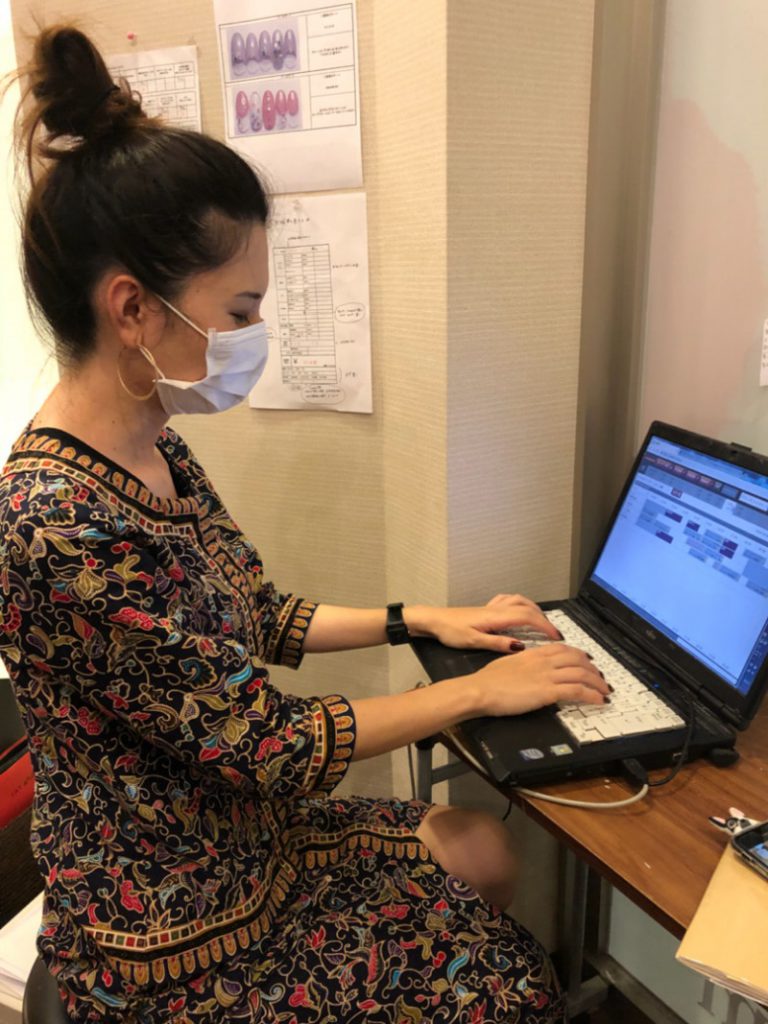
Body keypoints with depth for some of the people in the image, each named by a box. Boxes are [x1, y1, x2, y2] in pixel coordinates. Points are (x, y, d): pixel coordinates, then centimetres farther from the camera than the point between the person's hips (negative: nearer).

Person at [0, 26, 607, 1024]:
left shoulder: (154, 450, -4)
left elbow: (260, 620, 6)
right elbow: (268, 742, -26)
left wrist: (422, 618, 0)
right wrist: (478, 690, -16)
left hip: (240, 826, 8)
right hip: (170, 939, -7)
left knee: (482, 847, 16)